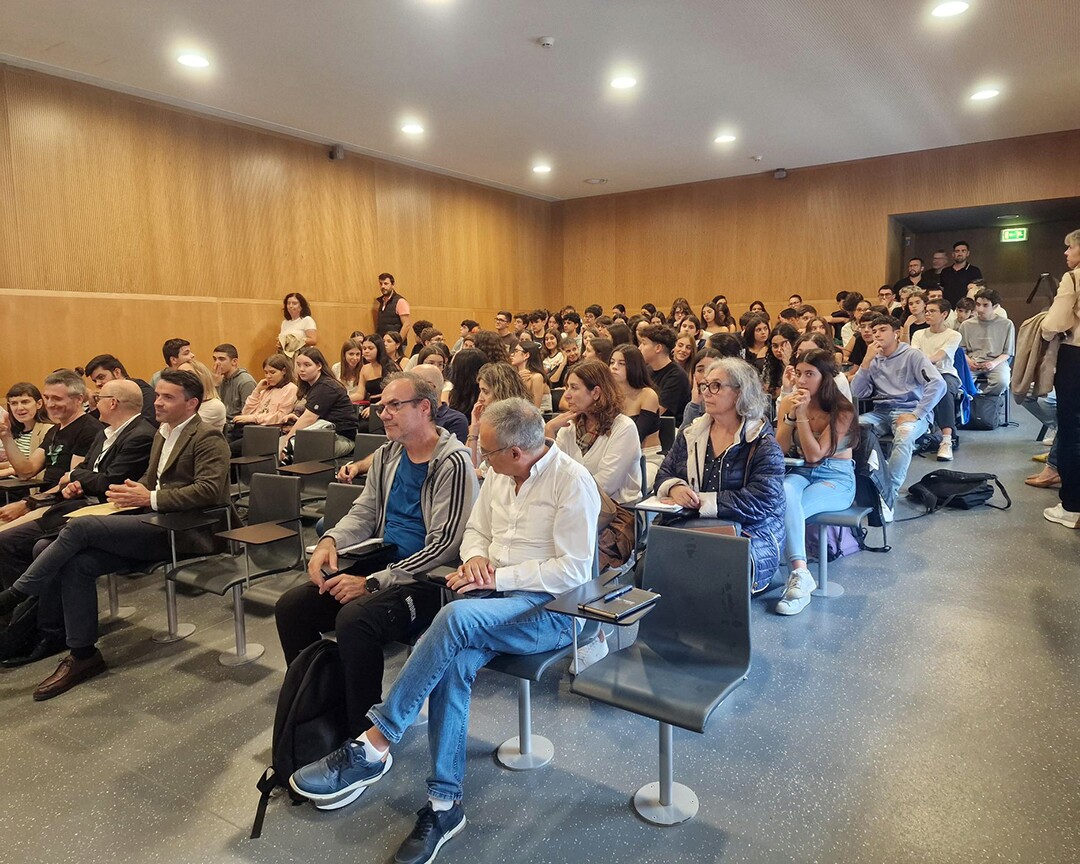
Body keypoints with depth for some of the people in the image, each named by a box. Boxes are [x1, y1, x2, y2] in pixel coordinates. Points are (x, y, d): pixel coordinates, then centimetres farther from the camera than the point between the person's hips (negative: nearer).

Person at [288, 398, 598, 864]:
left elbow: (574, 570, -17)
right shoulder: (498, 477, 9)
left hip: (551, 608, -6)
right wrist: (476, 557, -5)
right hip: (494, 596, 6)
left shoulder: (572, 481, -14)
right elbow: (475, 532, 20)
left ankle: (374, 746, -23)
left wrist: (498, 575, -19)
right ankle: (444, 802, -13)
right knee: (453, 664, -25)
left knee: (457, 617, -33)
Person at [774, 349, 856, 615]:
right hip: (800, 473, 3)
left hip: (836, 478, -3)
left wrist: (802, 415, -19)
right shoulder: (787, 402, 4)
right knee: (784, 495, -36)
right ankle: (800, 573, -45)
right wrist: (791, 414, -13)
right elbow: (779, 450, -2)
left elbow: (814, 454, -16)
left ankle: (798, 575, -31)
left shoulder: (842, 410, -8)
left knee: (785, 507, -32)